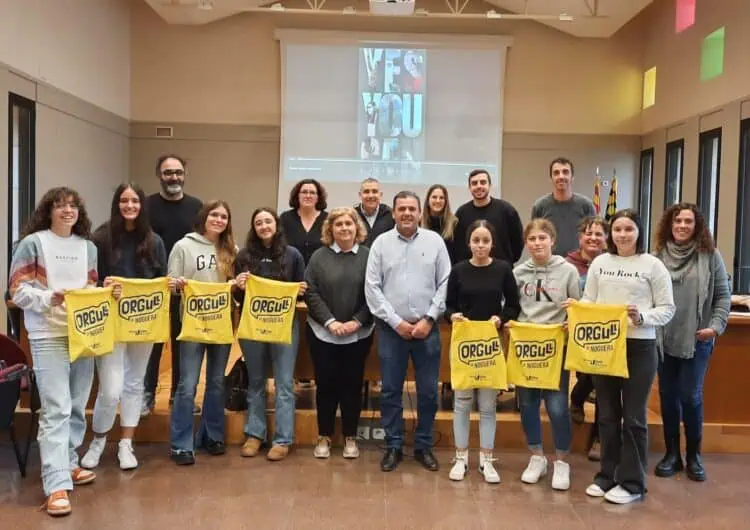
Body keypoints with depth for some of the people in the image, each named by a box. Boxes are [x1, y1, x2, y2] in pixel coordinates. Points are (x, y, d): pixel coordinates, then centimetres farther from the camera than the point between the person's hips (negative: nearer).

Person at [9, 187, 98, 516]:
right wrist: (50, 298, -21)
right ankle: (56, 486, -7)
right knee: (56, 409, -10)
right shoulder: (32, 243, -1)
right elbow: (18, 291, -6)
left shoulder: (88, 247, 13)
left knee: (77, 406, 12)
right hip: (48, 336, -5)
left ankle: (67, 464, 29)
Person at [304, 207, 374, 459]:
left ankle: (350, 437, 22)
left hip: (358, 334, 0)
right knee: (326, 384, 7)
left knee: (352, 384, 7)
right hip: (323, 333, 0)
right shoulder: (319, 256, 2)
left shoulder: (368, 256, 0)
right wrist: (330, 321, -14)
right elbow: (310, 292, -4)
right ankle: (324, 437, 21)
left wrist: (357, 322, -13)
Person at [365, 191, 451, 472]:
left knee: (428, 391, 7)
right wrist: (396, 322, -8)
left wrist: (429, 319, -7)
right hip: (391, 328, 0)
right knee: (390, 391, 7)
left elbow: (445, 284, 1)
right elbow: (372, 287, -2)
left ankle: (424, 446, 23)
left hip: (427, 328, 1)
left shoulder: (434, 240, 3)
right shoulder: (381, 243, 1)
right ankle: (393, 446, 20)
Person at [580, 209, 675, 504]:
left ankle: (632, 483, 16)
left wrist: (642, 317, -21)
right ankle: (607, 476, 26)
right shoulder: (599, 263, 7)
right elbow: (588, 301, 8)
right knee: (607, 415, 13)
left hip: (639, 347, -3)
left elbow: (667, 308, -5)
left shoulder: (653, 265, -3)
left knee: (633, 417, 4)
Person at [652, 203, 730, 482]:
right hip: (664, 338, 2)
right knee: (668, 396, 9)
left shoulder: (710, 255, -1)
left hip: (697, 339, -2)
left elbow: (723, 295, 0)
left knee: (690, 396, -1)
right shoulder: (659, 256, 2)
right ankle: (672, 454, 23)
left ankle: (694, 456, 19)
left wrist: (717, 326, -9)